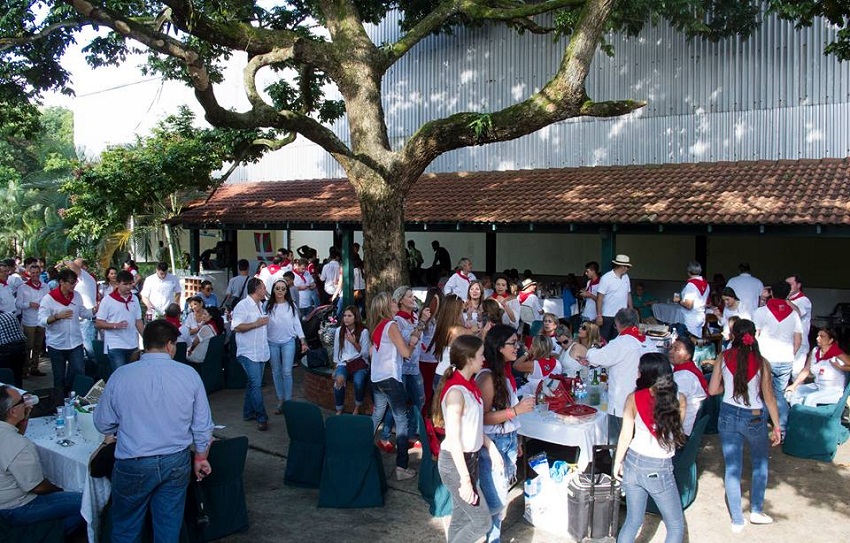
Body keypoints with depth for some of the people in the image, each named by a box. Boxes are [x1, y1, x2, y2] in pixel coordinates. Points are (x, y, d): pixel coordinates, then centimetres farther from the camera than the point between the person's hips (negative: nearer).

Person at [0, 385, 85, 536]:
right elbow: (38, 487, -22)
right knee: (84, 503, -12)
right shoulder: (20, 447, -35)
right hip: (16, 511, -10)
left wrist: (25, 415, 1)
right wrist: (59, 490, -1)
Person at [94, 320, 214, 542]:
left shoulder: (121, 375, -9)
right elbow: (203, 426, -2)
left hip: (133, 465, -1)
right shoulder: (189, 374, -7)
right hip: (177, 463, 1)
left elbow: (103, 424, 1)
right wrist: (201, 458, 15)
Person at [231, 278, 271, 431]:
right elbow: (236, 326, -23)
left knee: (254, 383, 13)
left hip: (261, 352, 9)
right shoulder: (243, 306, -13)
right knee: (256, 384, -10)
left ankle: (248, 413, 23)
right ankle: (262, 418, -6)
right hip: (248, 353, -9)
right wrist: (257, 323, -22)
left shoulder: (260, 305, 16)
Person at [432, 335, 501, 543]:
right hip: (455, 462, -9)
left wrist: (491, 447, 8)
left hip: (471, 457, 9)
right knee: (483, 521, 0)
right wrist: (465, 480, -22)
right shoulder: (455, 391, -24)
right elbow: (453, 439, -24)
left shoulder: (470, 385, 4)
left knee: (461, 517, 17)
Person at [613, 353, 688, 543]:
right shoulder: (679, 399, -9)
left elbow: (626, 435, -3)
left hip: (633, 463, 3)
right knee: (676, 527, 15)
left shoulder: (633, 398, -8)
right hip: (660, 470, -2)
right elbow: (677, 431, 4)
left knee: (633, 521, 16)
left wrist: (617, 463, 10)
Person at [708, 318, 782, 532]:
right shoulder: (761, 362, -12)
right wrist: (776, 426, 1)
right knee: (760, 462, 24)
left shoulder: (724, 357, -8)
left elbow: (712, 390, -3)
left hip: (728, 416, 1)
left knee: (732, 467, 10)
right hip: (754, 419, -1)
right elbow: (769, 397, -8)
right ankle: (756, 511, 27)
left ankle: (737, 520, 17)